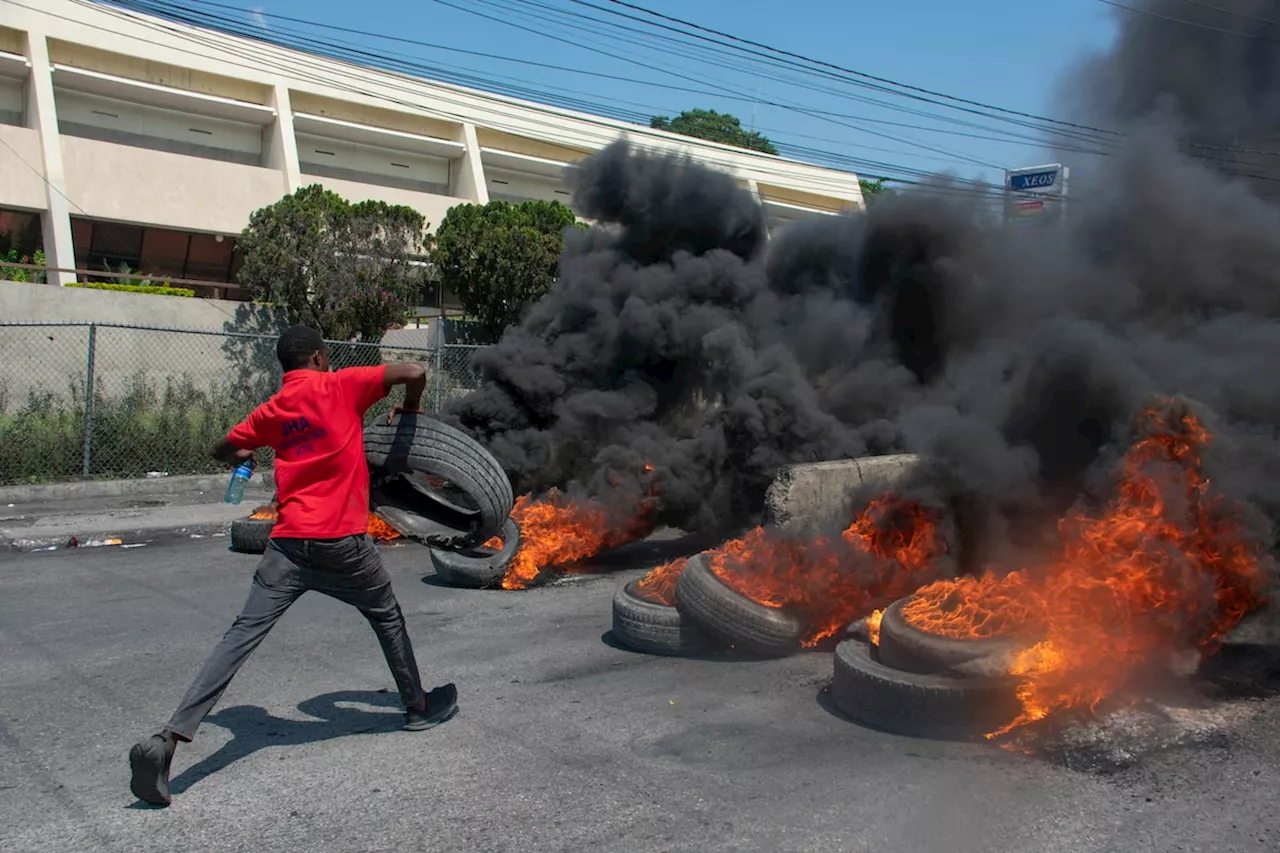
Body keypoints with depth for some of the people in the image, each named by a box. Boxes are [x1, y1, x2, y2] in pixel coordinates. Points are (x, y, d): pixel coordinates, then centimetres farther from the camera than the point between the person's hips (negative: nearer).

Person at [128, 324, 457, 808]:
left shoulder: (272, 410, 11)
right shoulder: (341, 386, -2)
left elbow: (223, 451, 23)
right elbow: (414, 373, -8)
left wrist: (243, 456, 47)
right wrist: (409, 409, 13)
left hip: (288, 542, 3)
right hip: (343, 542, -3)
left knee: (243, 634, -2)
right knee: (387, 615, 20)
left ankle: (170, 738, -12)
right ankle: (418, 706, 34)